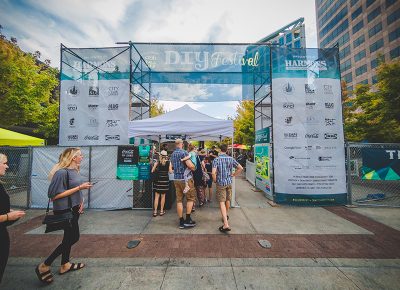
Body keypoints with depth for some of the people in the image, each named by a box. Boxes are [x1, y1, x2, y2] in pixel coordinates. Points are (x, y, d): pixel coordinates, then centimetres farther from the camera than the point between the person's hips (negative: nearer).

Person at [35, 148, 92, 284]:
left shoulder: (74, 170, 4)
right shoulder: (62, 172, -22)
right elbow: (55, 195, -23)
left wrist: (81, 199, 0)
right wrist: (79, 188, -24)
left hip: (73, 209, 9)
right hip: (64, 210, -9)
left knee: (69, 237, 20)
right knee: (73, 238, 2)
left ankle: (65, 265, 37)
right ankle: (44, 266, 20)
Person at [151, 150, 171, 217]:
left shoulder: (157, 163, -6)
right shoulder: (168, 162, -5)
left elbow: (152, 171, -5)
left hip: (158, 180, -1)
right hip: (165, 180, 1)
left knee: (156, 196, 7)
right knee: (163, 196, 12)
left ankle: (155, 211, 9)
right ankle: (161, 211, 20)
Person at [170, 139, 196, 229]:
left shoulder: (172, 154, 10)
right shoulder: (184, 152, -12)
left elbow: (170, 168, 14)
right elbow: (189, 165, -22)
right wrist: (194, 167, -2)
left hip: (176, 179, 7)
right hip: (185, 178, -6)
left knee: (179, 200, 10)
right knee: (190, 198, 9)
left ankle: (181, 222, 19)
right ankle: (187, 220, 11)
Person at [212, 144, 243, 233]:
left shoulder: (216, 159, -13)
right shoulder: (231, 159, -1)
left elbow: (213, 173, -23)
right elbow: (240, 168, -1)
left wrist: (215, 180, -5)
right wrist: (233, 175, 7)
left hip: (221, 183, -4)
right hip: (229, 182, 4)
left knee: (222, 202, -3)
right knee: (228, 200, 21)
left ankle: (226, 224, -10)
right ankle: (226, 215, 43)